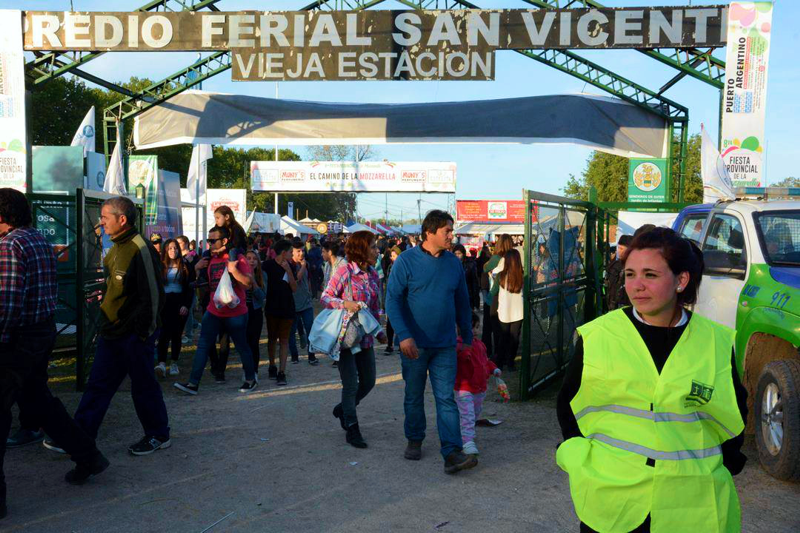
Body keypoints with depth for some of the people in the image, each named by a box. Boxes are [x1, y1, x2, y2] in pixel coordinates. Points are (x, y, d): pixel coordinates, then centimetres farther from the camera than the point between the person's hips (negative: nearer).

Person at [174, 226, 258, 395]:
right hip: (214, 311, 5)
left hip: (236, 313, -5)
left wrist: (233, 270, -29)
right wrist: (197, 268, 2)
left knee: (242, 347, 9)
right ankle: (193, 383, 0)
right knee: (202, 346, -2)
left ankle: (250, 379, 26)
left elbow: (248, 284, -17)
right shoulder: (210, 259, 9)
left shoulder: (237, 258, -9)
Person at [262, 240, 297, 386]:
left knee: (284, 340, -1)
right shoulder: (268, 264, -6)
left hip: (287, 308, 2)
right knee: (272, 338, 13)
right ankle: (272, 367, 30)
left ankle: (282, 372, -3)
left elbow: (294, 288, -4)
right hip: (272, 307, -2)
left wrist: (288, 270, -13)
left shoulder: (289, 266, 3)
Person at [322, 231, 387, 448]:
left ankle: (343, 409, 38)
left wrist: (379, 331, 11)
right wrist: (345, 303, -28)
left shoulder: (373, 274, 8)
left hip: (365, 338, 7)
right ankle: (352, 429, 16)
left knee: (368, 382, 13)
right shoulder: (345, 271, -13)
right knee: (351, 385, 0)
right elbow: (325, 297, -12)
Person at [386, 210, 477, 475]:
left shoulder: (453, 262, 4)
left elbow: (462, 302, 13)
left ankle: (452, 453, -3)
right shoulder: (407, 261, -9)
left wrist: (467, 337, 14)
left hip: (445, 344, 2)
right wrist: (404, 336, -21)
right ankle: (414, 440, 32)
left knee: (446, 398, -2)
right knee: (414, 396, 13)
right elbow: (393, 299, -12)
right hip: (415, 344, -2)